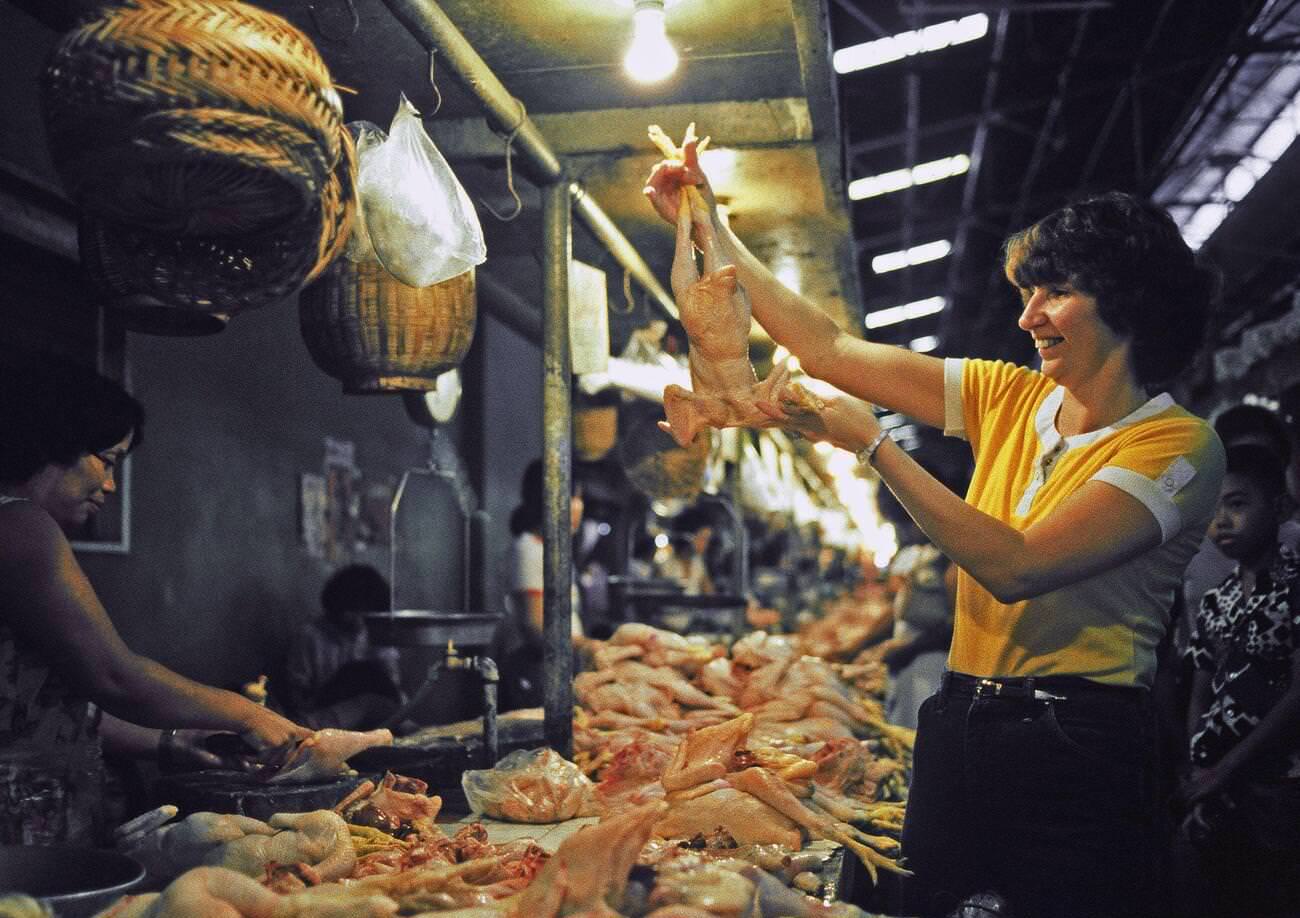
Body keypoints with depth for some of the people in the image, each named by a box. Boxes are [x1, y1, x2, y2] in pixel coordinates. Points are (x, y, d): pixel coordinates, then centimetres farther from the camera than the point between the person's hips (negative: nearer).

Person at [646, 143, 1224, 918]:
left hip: (1077, 747, -6)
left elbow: (1015, 566, -22)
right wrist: (714, 230, 4)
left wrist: (870, 442, -19)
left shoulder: (1180, 445, -11)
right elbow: (831, 349, 6)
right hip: (961, 728, 6)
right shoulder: (1010, 398, 7)